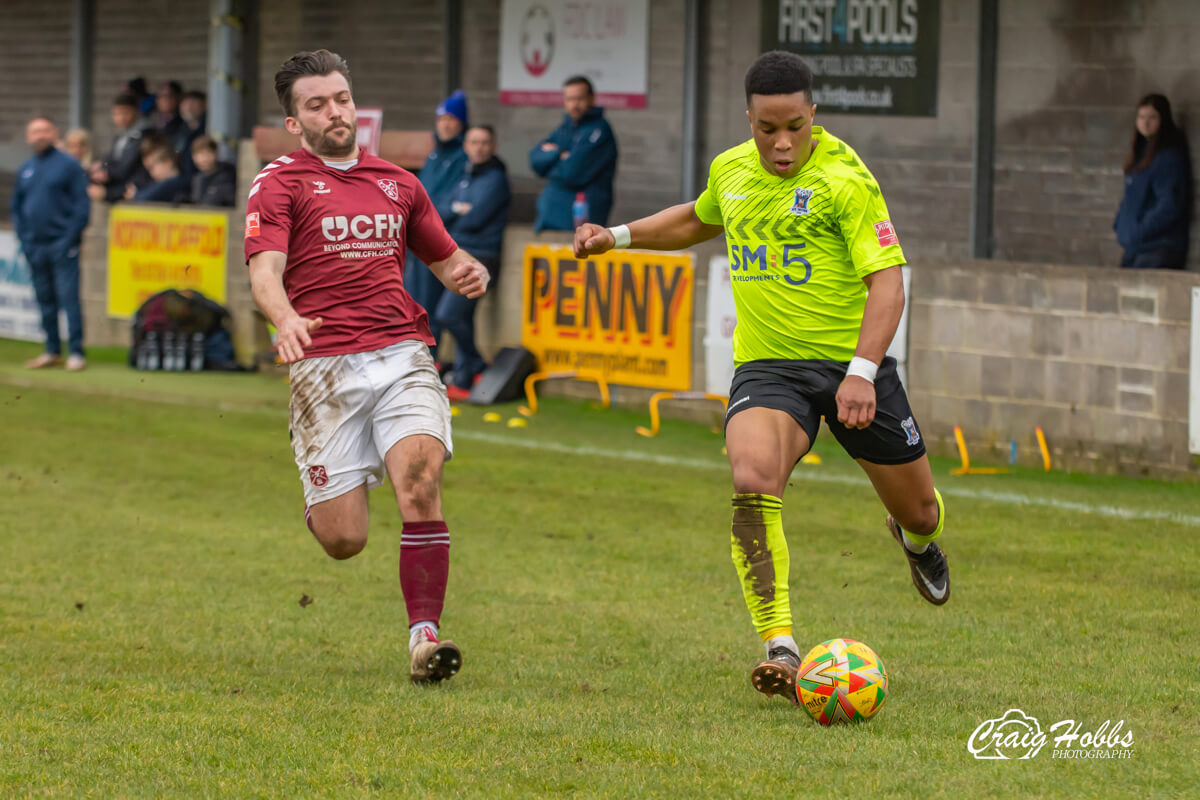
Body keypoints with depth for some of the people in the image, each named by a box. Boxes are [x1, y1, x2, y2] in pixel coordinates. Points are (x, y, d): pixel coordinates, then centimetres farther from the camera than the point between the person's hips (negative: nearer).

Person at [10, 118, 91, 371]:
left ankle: (76, 352, -9)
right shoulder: (25, 170, 13)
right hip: (35, 246, 5)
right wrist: (23, 238, 7)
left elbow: (82, 205, -5)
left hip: (61, 243, -5)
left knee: (68, 297, -9)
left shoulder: (68, 165, -3)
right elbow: (16, 206, 19)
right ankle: (52, 351, 15)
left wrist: (70, 238, -12)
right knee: (45, 300, 8)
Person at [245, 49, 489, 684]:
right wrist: (284, 317, -31)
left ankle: (424, 637, -22)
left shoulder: (398, 183, 20)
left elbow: (445, 258, 30)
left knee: (419, 479, -23)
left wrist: (466, 273, 5)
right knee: (343, 540, -6)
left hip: (403, 355, 3)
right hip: (324, 364, -3)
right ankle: (319, 498, 32)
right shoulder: (280, 183, 5)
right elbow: (265, 272, -9)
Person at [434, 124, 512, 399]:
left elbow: (475, 218, -17)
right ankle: (463, 380, 14)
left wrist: (451, 214, 0)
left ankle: (478, 367, 0)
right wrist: (456, 209, -11)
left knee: (448, 315, -16)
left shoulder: (495, 179, -9)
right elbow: (440, 211, 8)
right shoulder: (466, 178, 17)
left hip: (480, 259, -8)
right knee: (462, 319, 9)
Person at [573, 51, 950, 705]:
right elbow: (698, 220, 30)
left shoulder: (844, 179, -14)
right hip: (766, 366, 2)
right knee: (752, 483, -28)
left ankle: (915, 536, 52)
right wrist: (618, 236, 21)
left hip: (850, 363, -2)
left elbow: (886, 283, -19)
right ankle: (781, 650, -30)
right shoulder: (730, 170, 5)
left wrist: (862, 372, -32)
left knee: (918, 511, 10)